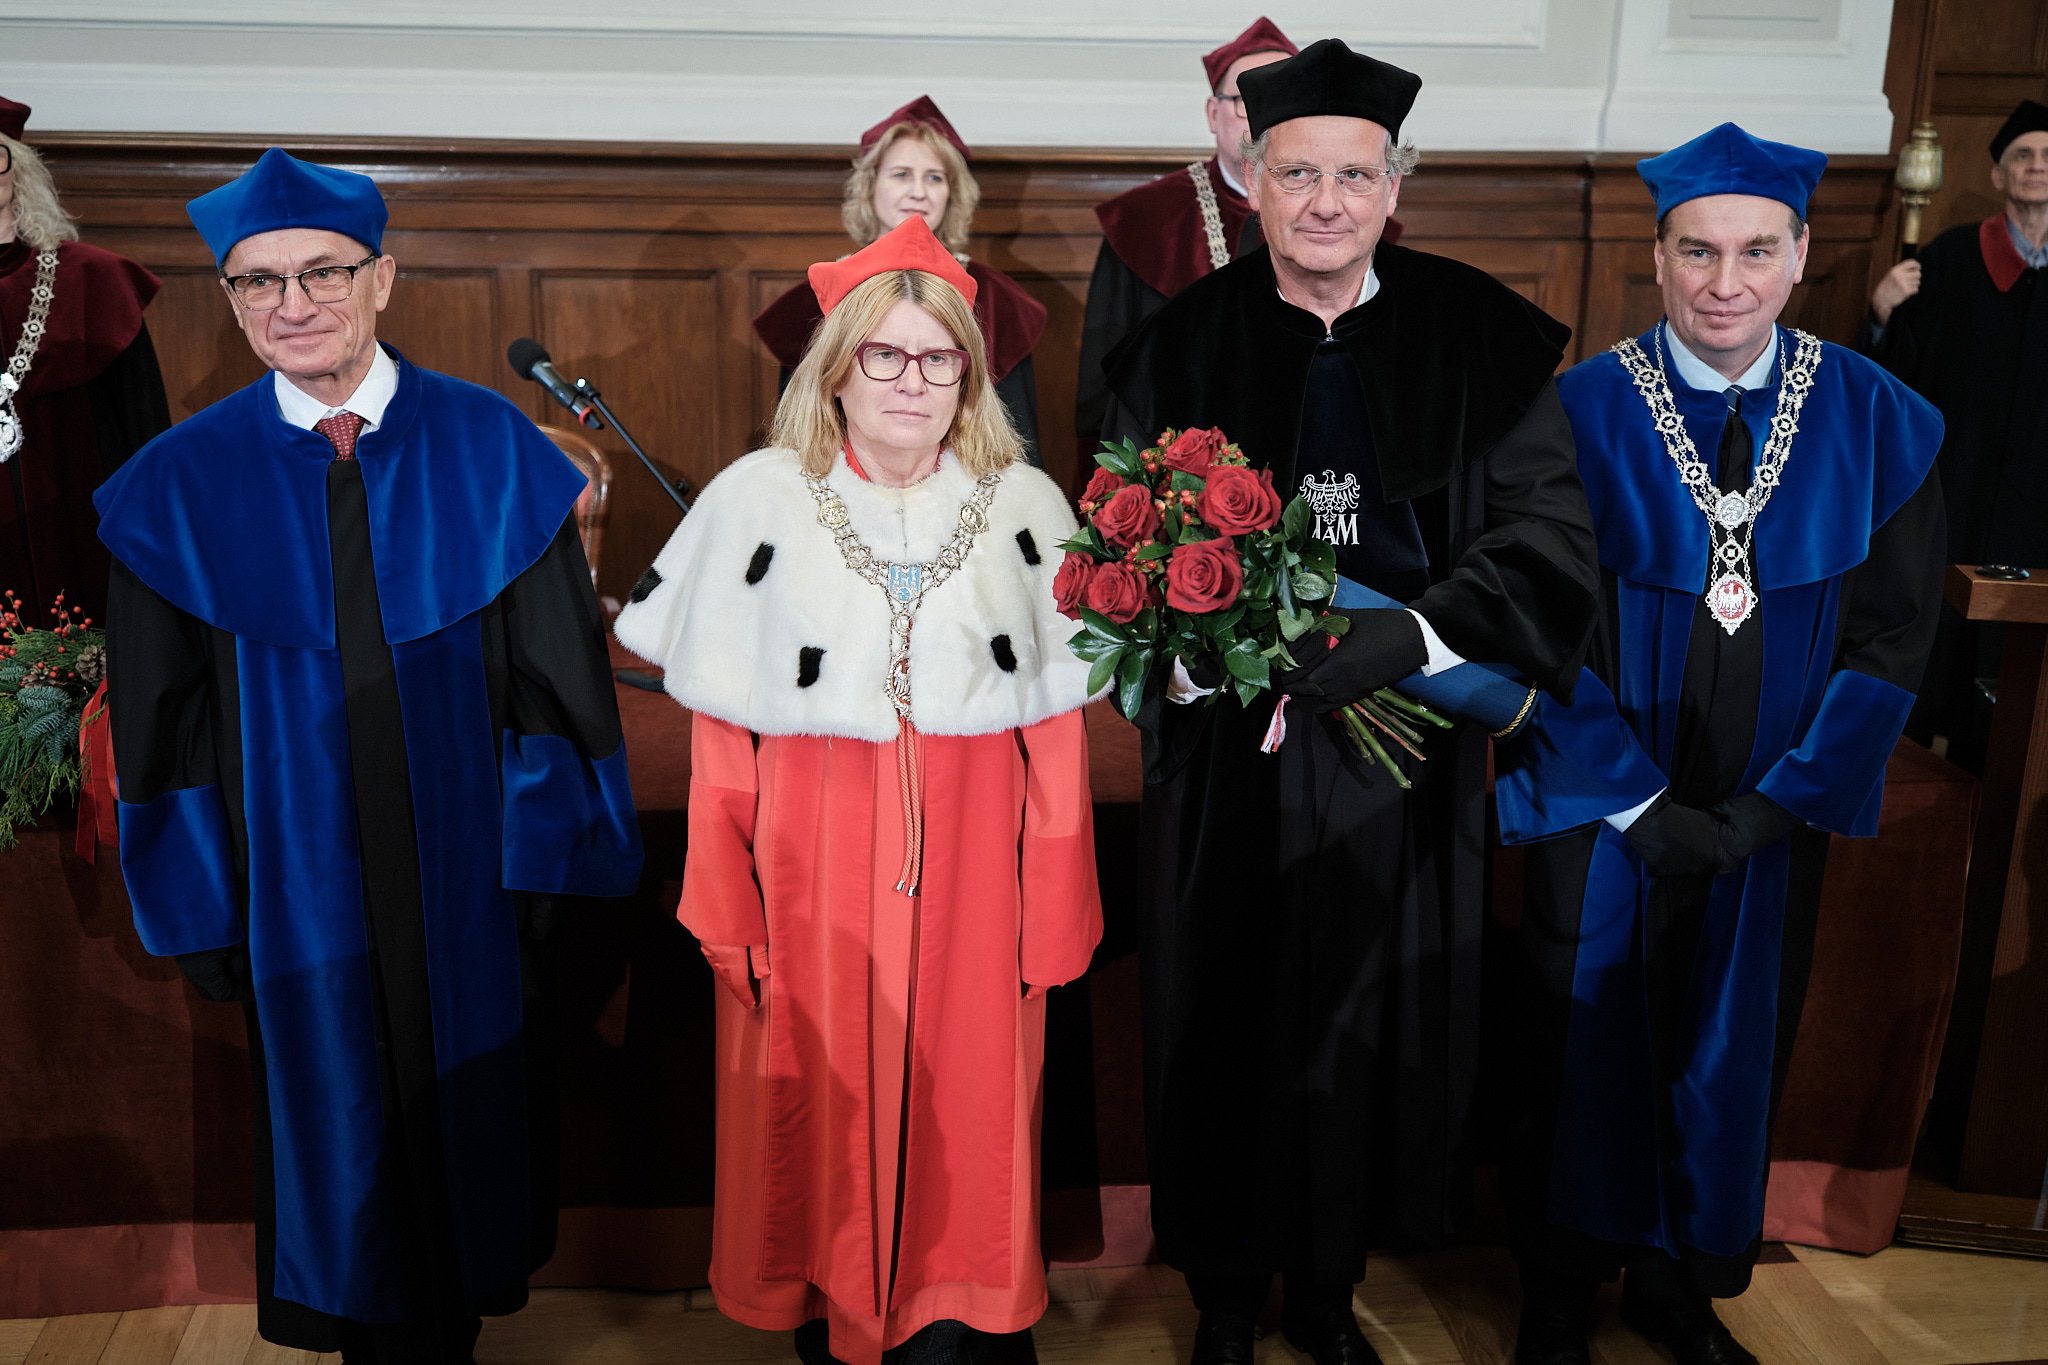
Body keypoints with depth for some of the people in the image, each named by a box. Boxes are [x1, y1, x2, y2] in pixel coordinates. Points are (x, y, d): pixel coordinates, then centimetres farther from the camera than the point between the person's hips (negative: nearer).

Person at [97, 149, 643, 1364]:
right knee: (339, 1125, 16)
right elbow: (166, 728, -1)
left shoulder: (489, 449, -8)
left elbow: (560, 671, -5)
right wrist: (203, 906, -2)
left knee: (469, 1110, 18)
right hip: (300, 888, 0)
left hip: (469, 873, 0)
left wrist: (553, 854, -8)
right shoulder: (182, 484, -6)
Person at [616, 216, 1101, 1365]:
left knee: (960, 1097, 9)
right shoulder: (757, 501, 1)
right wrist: (729, 907, -4)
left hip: (969, 873, 1)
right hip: (812, 869, 0)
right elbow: (721, 733, 0)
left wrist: (1053, 913, -1)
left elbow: (1057, 728, 3)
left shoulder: (1026, 506, 4)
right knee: (818, 1102, 9)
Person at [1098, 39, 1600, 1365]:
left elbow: (1552, 542, -7)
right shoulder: (1182, 346, -2)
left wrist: (1389, 646, -20)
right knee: (1231, 1028, 11)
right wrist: (1227, 662, -18)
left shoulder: (1483, 340, -3)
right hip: (1231, 764, 0)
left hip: (1405, 758, 1)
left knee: (1374, 1033, 13)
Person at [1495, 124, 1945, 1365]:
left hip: (1767, 817, 3)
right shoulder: (1580, 414, -11)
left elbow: (1894, 630, -3)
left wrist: (1777, 799, -10)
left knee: (1728, 1041, 16)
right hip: (1602, 805, -2)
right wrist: (1635, 805, -14)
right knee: (1589, 1038, 11)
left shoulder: (1879, 422, -4)